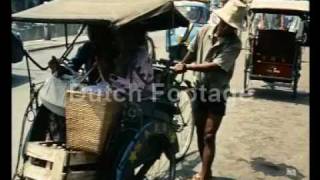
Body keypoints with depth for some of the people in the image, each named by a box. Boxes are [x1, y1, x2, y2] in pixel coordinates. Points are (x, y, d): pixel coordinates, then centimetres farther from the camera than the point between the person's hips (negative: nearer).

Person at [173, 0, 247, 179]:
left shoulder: (234, 44, -18)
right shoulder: (206, 30, -3)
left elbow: (215, 66, -26)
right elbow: (192, 52, 11)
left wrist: (186, 67, -23)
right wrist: (179, 67, 11)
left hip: (217, 93, -5)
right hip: (200, 89, 5)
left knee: (209, 136, -5)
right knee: (200, 134, 13)